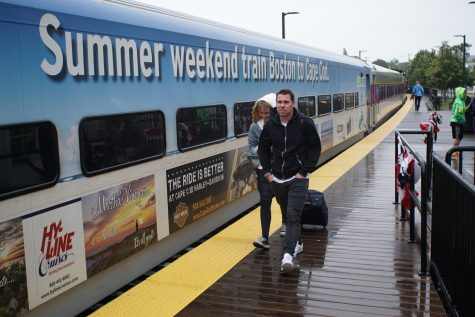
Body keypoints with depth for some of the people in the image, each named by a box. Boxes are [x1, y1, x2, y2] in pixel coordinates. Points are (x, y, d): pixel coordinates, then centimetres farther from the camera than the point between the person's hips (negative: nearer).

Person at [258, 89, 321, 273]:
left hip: (297, 179, -4)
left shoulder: (305, 124, -10)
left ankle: (288, 255, -18)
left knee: (293, 216, -13)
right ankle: (295, 244, 36)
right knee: (287, 215, 17)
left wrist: (304, 171, -10)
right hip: (277, 180, 5)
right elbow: (263, 149, 13)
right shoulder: (270, 125, 0)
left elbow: (315, 148, -4)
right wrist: (267, 171, 4)